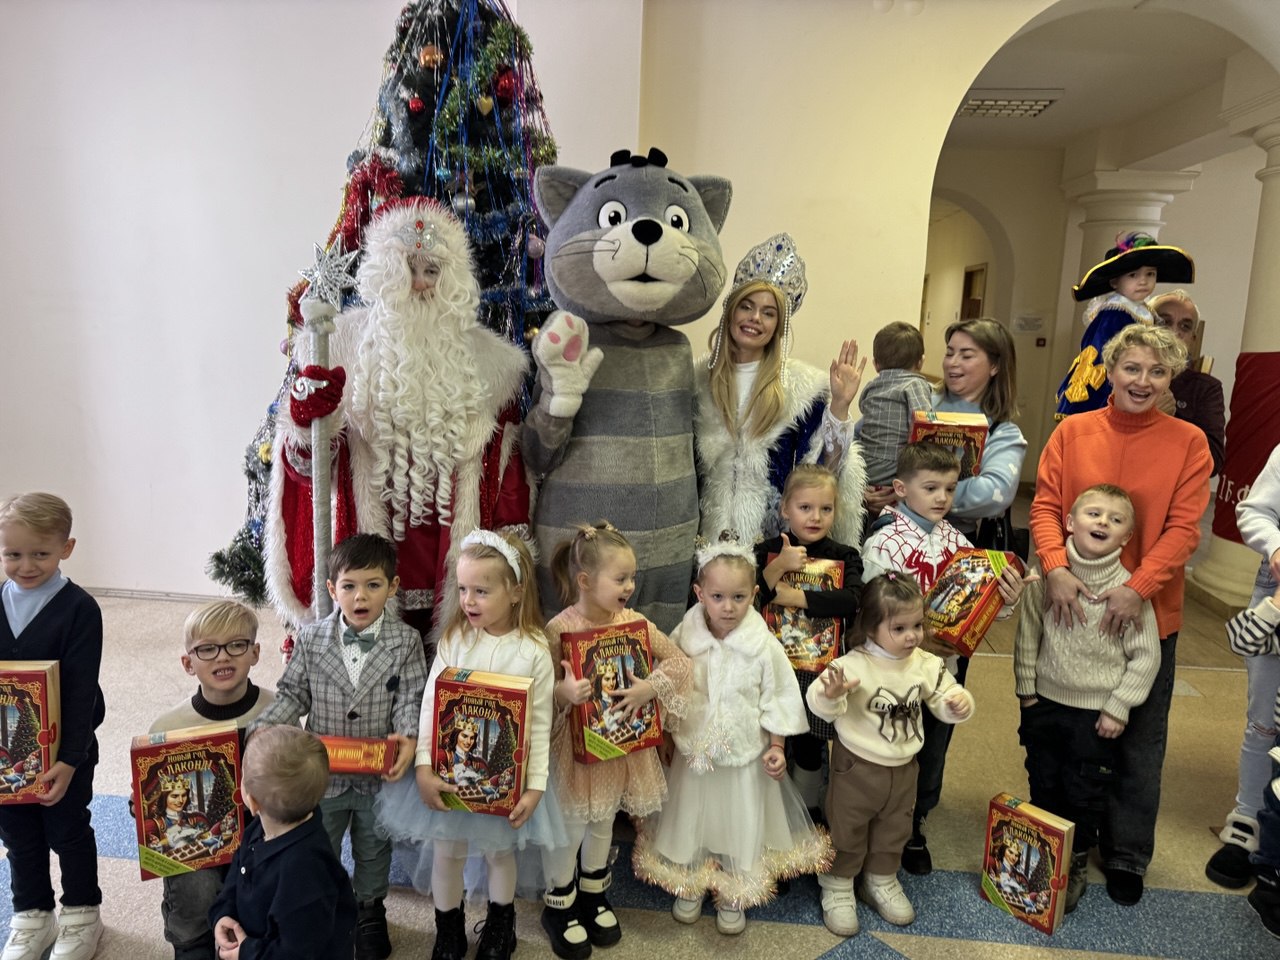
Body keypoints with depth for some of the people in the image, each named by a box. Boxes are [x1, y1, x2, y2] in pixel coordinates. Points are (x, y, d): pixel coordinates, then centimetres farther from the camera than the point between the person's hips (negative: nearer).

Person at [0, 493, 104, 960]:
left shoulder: (79, 610, -17)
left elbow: (81, 691, -18)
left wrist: (70, 758, -21)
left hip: (63, 749, -4)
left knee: (68, 832, 12)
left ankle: (81, 914, 32)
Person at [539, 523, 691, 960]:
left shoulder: (634, 622, -8)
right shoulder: (559, 629, -21)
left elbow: (680, 662, -5)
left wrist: (650, 687, -20)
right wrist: (563, 693, -38)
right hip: (575, 746, -4)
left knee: (603, 823, 23)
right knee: (569, 828, 11)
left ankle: (594, 894, 47)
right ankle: (559, 905, 37)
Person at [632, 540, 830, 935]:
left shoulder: (763, 646, -17)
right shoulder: (683, 639, -13)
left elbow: (778, 698, -6)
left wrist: (777, 746, -6)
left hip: (744, 755, -1)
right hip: (692, 751, 1)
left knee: (738, 823, 14)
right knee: (690, 818, 18)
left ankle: (732, 896, 38)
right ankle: (689, 883, 43)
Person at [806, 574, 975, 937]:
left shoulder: (926, 665, -8)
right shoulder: (854, 665, -26)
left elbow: (943, 699, 2)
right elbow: (820, 706, -29)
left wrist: (959, 703, -21)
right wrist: (830, 694, -52)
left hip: (903, 769, 5)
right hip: (857, 767, -5)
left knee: (893, 830, 24)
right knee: (846, 831, 12)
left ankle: (882, 882, 47)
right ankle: (838, 889, 33)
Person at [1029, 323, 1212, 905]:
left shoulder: (1188, 443, -3)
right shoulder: (1073, 432, -1)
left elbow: (1183, 528, -9)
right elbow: (1045, 505, -5)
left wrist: (1138, 587, -21)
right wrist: (1055, 567, -20)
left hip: (1149, 611, -1)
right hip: (1071, 602, 1)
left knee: (1139, 740, 12)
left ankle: (1126, 855, 32)